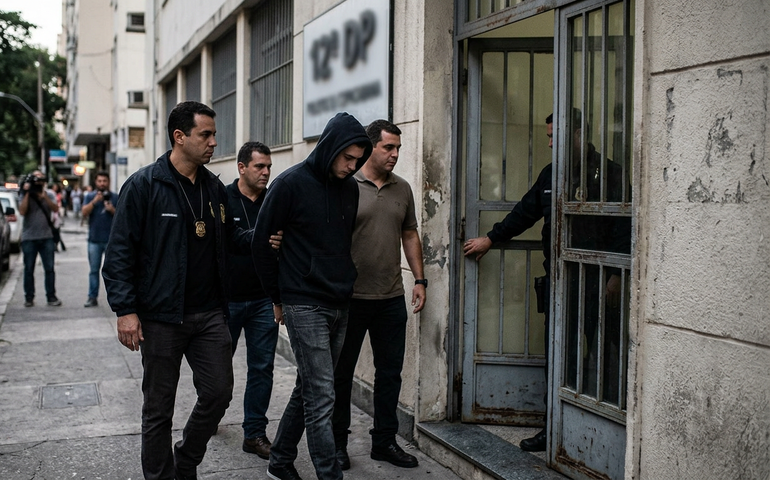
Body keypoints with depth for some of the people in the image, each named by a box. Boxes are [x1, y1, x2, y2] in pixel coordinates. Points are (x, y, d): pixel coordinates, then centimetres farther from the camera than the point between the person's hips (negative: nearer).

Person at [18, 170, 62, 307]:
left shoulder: (49, 195, 8)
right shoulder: (25, 195, 3)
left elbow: (55, 209, -7)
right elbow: (22, 211, -12)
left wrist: (44, 196, -18)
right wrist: (27, 193, -12)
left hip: (47, 237, 1)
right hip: (29, 238, -1)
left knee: (49, 269, -1)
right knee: (29, 269, 4)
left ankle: (51, 297, 3)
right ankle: (29, 298, 10)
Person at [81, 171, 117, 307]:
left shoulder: (116, 197, 7)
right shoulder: (90, 196, 10)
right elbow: (84, 213, -4)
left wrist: (113, 210, -13)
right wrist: (94, 201, -16)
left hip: (111, 240, -1)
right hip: (94, 239, 1)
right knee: (94, 270, 5)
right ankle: (92, 297, 9)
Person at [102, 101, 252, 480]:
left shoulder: (214, 187, 9)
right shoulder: (144, 185, -9)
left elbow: (229, 235, 19)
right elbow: (119, 251, -10)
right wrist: (125, 309, -15)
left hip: (210, 314, 5)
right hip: (161, 317, -5)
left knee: (219, 393, 8)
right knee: (159, 408, 7)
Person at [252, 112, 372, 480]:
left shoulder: (350, 189, 8)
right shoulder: (291, 184, -10)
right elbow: (261, 244, -5)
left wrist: (344, 284, 14)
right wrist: (278, 298, 1)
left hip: (339, 306, 7)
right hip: (304, 307, -7)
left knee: (308, 390, 15)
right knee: (321, 397, -8)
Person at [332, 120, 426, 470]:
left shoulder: (402, 189, 10)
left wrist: (419, 279, 10)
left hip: (392, 298, 5)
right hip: (351, 297, -5)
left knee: (390, 372, 10)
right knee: (341, 372, 8)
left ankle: (385, 441, 22)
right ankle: (337, 442, 21)